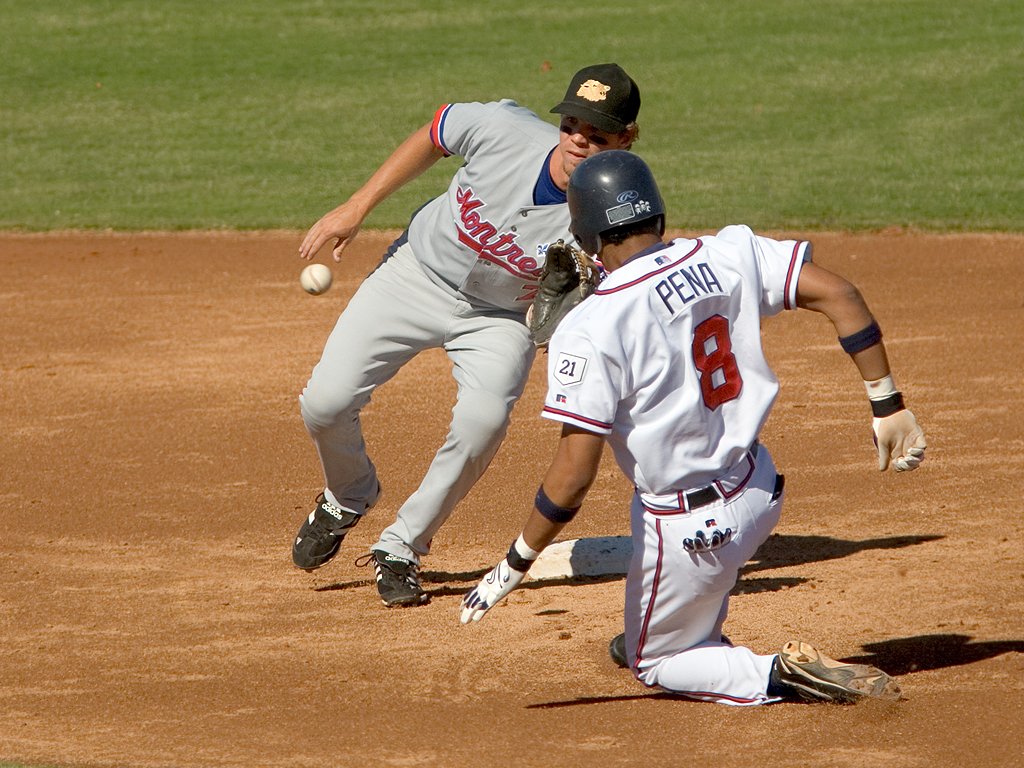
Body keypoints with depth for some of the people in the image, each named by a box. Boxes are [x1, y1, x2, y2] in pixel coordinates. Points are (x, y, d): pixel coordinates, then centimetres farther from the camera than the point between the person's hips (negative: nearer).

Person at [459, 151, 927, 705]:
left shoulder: (589, 331, -22)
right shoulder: (728, 255, -8)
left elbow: (574, 474, -23)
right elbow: (837, 294, -9)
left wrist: (515, 565, -11)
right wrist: (887, 407, -1)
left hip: (690, 530, -6)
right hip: (761, 490, 7)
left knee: (654, 663, 18)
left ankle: (785, 677, -6)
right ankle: (695, 635, 52)